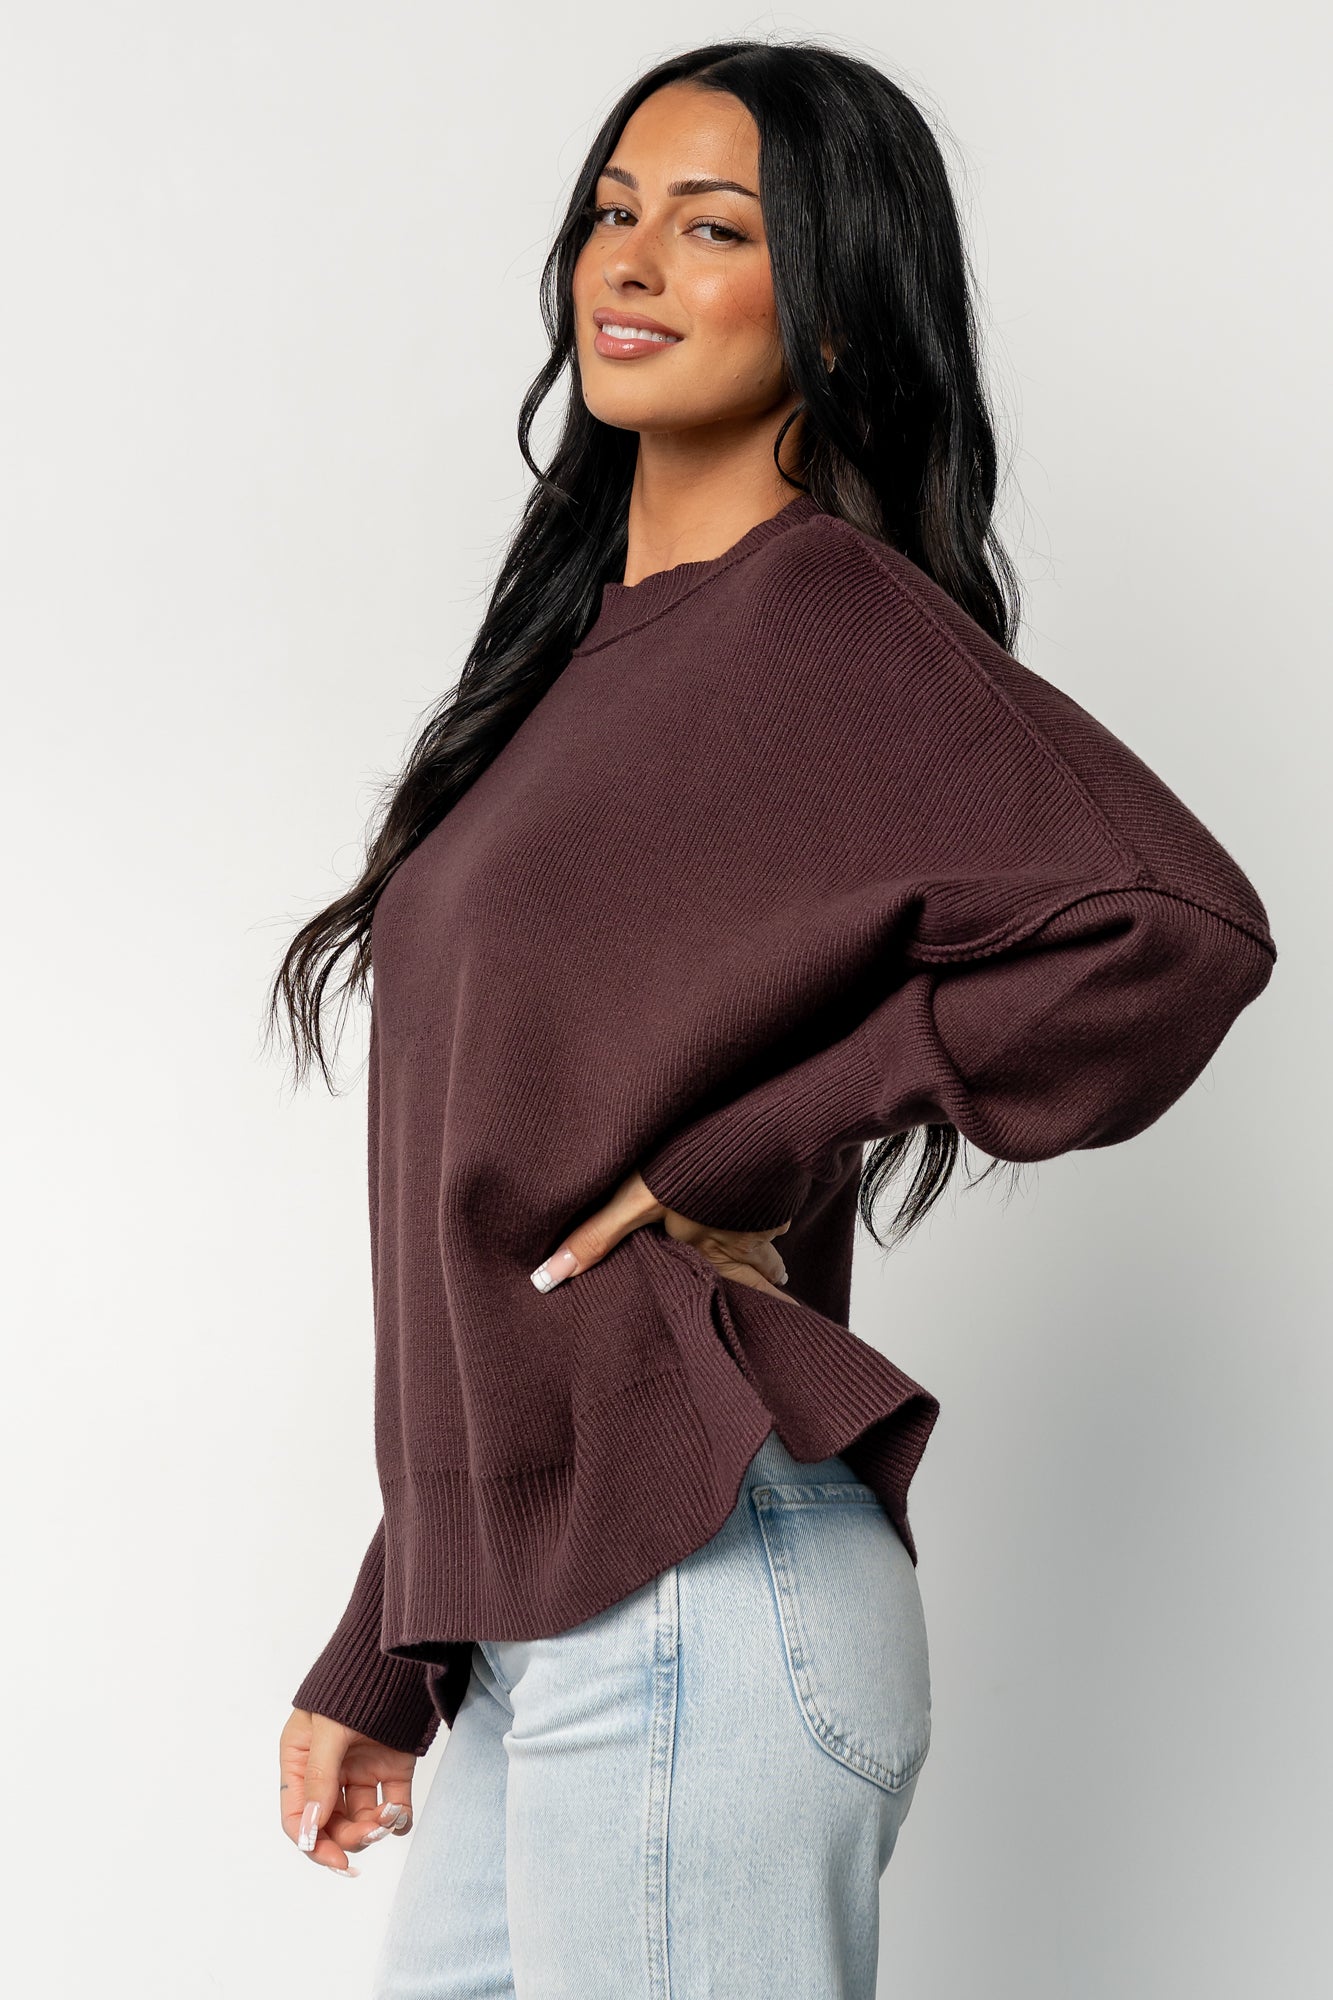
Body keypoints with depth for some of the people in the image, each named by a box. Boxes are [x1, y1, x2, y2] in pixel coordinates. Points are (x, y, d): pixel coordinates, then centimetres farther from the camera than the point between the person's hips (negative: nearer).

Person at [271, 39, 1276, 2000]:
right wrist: (378, 1663, 17)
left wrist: (740, 1157, -17)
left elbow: (1173, 934, -27)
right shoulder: (609, 638, 14)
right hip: (548, 1624, 8)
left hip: (686, 1617, -8)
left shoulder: (822, 618, -11)